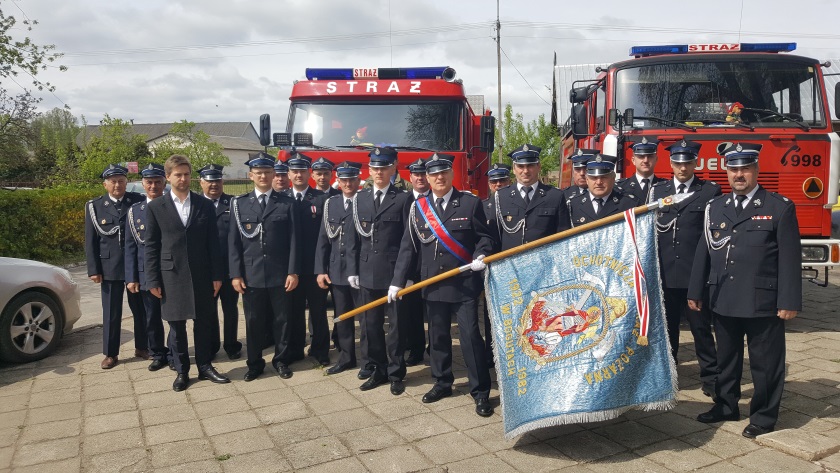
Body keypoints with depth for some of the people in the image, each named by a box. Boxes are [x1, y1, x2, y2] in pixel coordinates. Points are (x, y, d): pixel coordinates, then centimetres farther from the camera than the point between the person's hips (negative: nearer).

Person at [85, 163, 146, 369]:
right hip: (109, 267, 0)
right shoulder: (95, 206, 4)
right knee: (111, 312, 6)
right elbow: (91, 241, 3)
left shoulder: (139, 201, 1)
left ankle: (142, 347, 24)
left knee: (140, 309, 9)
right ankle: (110, 354, 18)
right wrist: (94, 270, -2)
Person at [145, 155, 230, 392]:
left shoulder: (205, 205, 4)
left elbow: (213, 243, 4)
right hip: (171, 274, -1)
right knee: (176, 325, 7)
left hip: (201, 274, 1)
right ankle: (182, 371, 20)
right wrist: (153, 280, -3)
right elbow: (151, 246, 1)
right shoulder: (155, 207, 1)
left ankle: (205, 366, 22)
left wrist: (217, 275, 1)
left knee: (203, 323, 8)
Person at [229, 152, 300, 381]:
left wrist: (293, 271, -6)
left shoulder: (287, 203, 3)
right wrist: (235, 274, -4)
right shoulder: (239, 203, 5)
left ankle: (281, 360, 24)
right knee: (253, 322, 9)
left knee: (281, 320, 9)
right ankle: (254, 363, 23)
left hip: (280, 274, 0)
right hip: (251, 274, 1)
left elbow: (293, 240, 0)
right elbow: (233, 242, 3)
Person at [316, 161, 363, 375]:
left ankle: (368, 360, 18)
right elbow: (323, 239, 8)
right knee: (342, 317, 14)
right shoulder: (330, 203, 9)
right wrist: (321, 270, 2)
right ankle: (346, 357, 28)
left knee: (366, 317, 4)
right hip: (337, 271, 5)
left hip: (361, 270, -4)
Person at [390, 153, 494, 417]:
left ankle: (481, 391, 10)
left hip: (465, 283, -3)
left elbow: (484, 237, 2)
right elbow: (408, 246, 5)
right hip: (433, 284, 3)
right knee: (437, 336, 13)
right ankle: (442, 383, 30)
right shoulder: (418, 207, 6)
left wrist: (481, 256, -20)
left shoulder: (470, 203, -1)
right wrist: (398, 281, 0)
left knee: (470, 336, -3)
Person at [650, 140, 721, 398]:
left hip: (696, 273, -3)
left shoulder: (710, 191, 2)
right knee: (667, 327, 13)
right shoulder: (657, 190, 10)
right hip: (665, 273, 3)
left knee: (701, 327, 5)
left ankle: (710, 377, 17)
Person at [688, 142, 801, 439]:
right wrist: (695, 292, 8)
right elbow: (703, 251, 9)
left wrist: (789, 302, -11)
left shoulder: (780, 208, -4)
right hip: (724, 301, 4)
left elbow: (790, 259, -7)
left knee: (765, 362, 7)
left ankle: (764, 416, 22)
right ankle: (726, 406, 33)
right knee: (726, 358, 17)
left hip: (763, 303, -4)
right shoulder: (715, 207, 8)